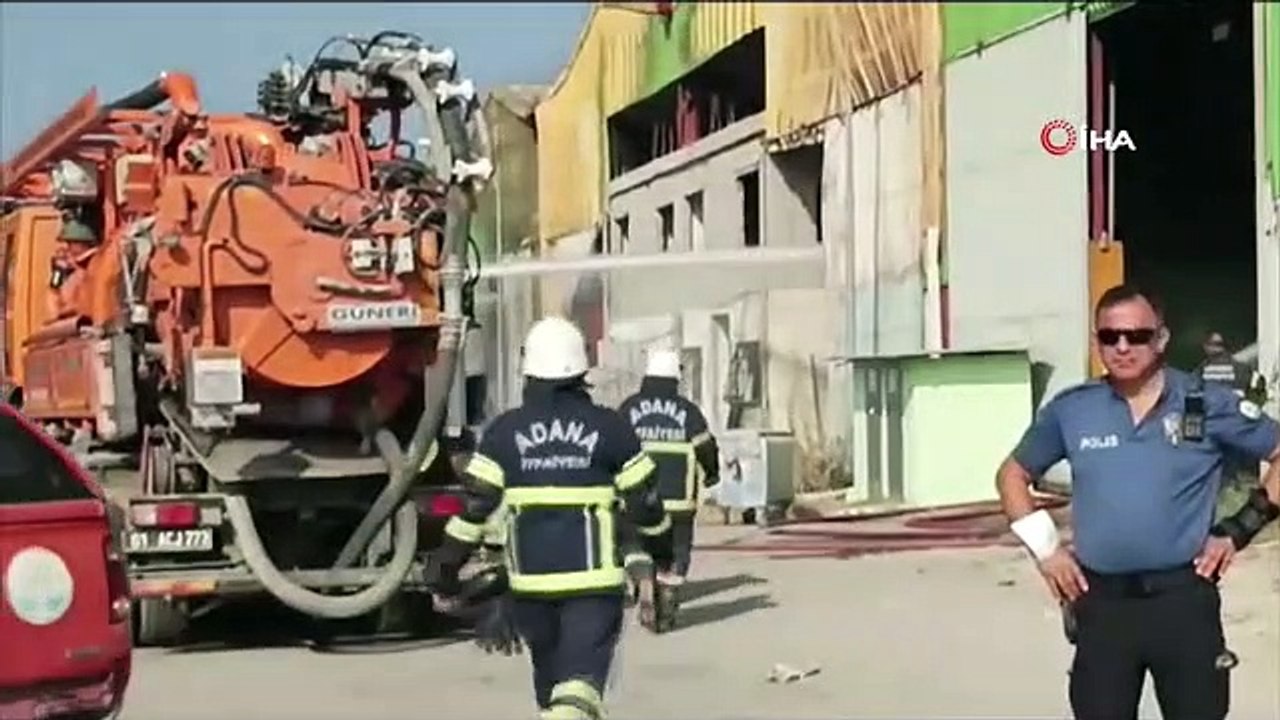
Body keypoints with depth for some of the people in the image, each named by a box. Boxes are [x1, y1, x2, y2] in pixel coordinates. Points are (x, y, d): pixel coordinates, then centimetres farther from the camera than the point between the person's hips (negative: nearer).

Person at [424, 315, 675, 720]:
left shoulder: (505, 431, 0)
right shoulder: (609, 428, -2)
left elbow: (476, 504, -3)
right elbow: (642, 501, 3)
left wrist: (446, 562, 5)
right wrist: (661, 546, 21)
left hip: (530, 577, 2)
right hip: (593, 578, -2)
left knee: (548, 670, 21)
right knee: (582, 676, -7)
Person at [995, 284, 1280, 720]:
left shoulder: (1208, 404, -1)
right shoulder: (1070, 410, 5)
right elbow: (1013, 475, 17)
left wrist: (1241, 528, -1)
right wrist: (1044, 547, 6)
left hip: (1183, 598, -1)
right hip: (1102, 603, 2)